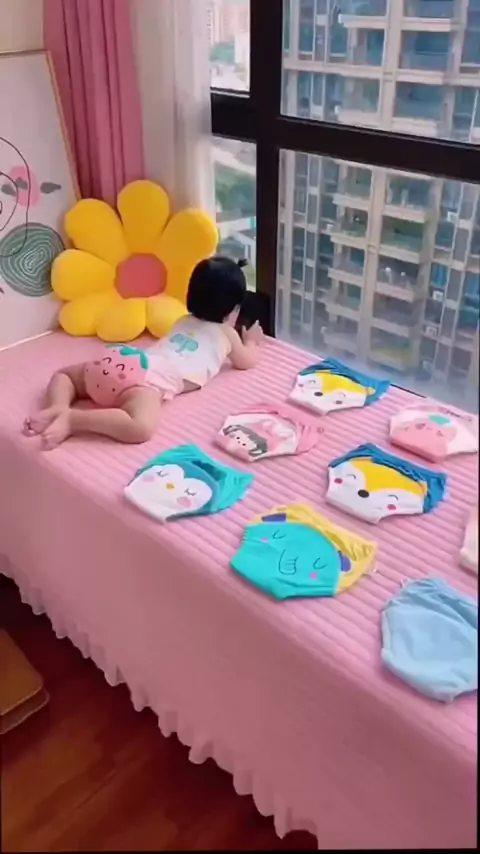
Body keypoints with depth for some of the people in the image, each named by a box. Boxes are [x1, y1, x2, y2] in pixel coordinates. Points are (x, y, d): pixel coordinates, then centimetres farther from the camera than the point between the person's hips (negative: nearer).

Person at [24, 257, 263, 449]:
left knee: (63, 374, 29)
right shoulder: (226, 333, 21)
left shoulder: (183, 322, 39)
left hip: (121, 360, 7)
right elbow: (247, 362, 35)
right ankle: (73, 419, -41)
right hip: (149, 378, -7)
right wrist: (251, 341, 56)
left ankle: (58, 408, -2)